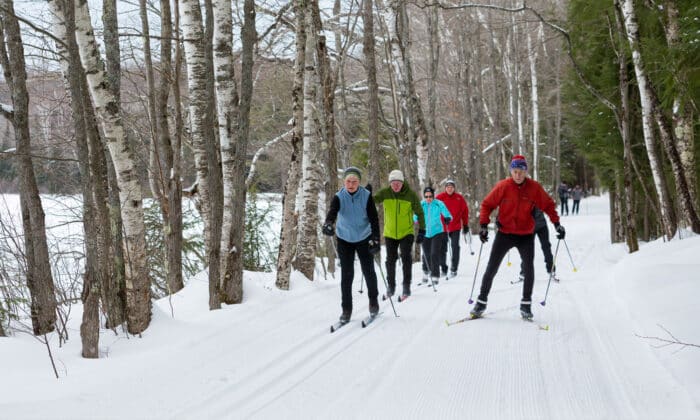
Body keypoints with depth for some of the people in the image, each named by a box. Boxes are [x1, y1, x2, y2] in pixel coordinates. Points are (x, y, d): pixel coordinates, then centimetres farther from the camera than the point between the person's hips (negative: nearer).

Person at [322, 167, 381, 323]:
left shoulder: (366, 196, -13)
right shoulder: (339, 197, -14)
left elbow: (373, 218, -13)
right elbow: (332, 211, -32)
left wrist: (375, 239, -22)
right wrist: (328, 224, -54)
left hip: (364, 238, 0)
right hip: (344, 240, 0)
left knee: (369, 271, 2)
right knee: (346, 275, -2)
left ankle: (373, 300, 26)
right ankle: (346, 309, 7)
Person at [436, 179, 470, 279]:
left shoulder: (459, 198, 1)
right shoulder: (440, 197, -2)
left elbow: (465, 211, 7)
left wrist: (465, 225, 8)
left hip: (456, 227, 0)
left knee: (455, 248, -4)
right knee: (443, 249, 7)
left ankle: (453, 269, 0)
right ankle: (443, 269, 20)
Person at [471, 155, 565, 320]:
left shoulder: (534, 187, -7)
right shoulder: (503, 186, -10)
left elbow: (548, 205, 4)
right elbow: (487, 204, -2)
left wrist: (556, 223, -6)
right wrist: (484, 225, -12)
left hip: (526, 235, 0)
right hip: (504, 234, 0)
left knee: (528, 268, -9)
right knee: (491, 268, 3)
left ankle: (526, 304, 5)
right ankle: (482, 302, 15)